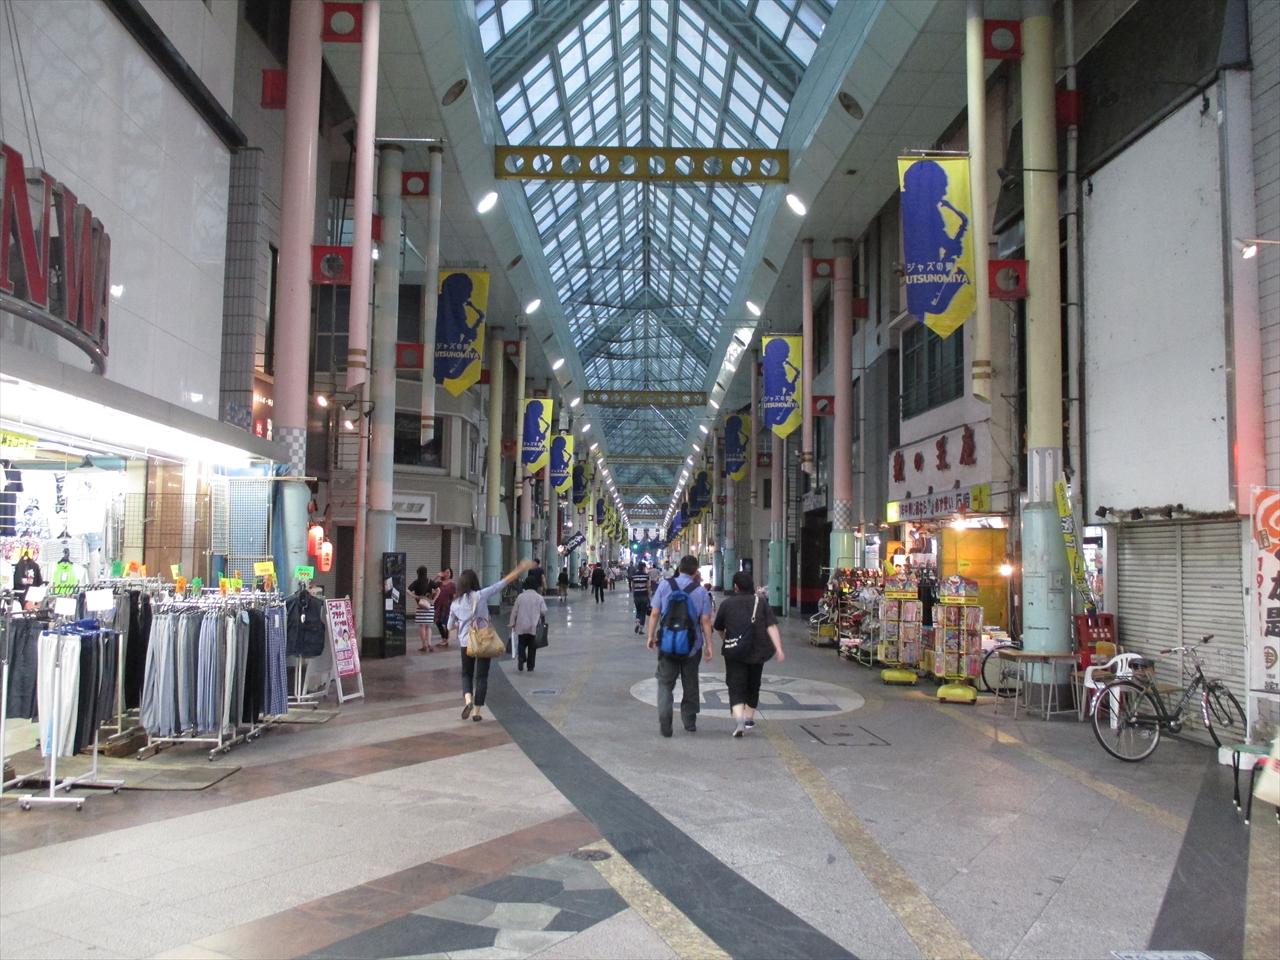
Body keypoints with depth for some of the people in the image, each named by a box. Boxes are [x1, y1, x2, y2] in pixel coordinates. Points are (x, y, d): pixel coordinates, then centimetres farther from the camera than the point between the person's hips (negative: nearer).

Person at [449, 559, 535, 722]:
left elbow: (450, 626, 12)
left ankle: (468, 699, -7)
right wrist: (520, 569, -8)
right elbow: (504, 582, -10)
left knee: (467, 673, 18)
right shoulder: (481, 595, -9)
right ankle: (476, 711, 7)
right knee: (481, 676, 7)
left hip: (465, 642, 2)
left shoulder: (455, 603, 2)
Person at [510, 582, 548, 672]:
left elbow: (514, 611, 0)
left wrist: (512, 623, 11)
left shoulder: (520, 597, -4)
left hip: (522, 626, 0)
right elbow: (544, 611, -7)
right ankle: (530, 666, 12)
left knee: (521, 644, 12)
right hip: (534, 627, 0)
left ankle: (521, 658, -15)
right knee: (532, 647, 10)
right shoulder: (539, 597, -4)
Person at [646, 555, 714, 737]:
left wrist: (651, 636, 7)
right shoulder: (701, 592, -3)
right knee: (690, 684, 16)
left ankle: (664, 720, -15)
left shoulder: (664, 585, -3)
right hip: (692, 646, 1)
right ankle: (690, 722, 25)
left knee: (665, 683, 5)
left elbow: (655, 614, -3)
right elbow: (705, 621, -5)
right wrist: (708, 645, 1)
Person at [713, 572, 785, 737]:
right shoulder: (761, 602, 1)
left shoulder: (727, 603, -1)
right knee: (753, 685, 20)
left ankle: (739, 719, -24)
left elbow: (719, 628, 10)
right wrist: (779, 649, -12)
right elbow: (771, 627, -9)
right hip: (757, 652, 3)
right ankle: (749, 719, 32)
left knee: (736, 687, -3)